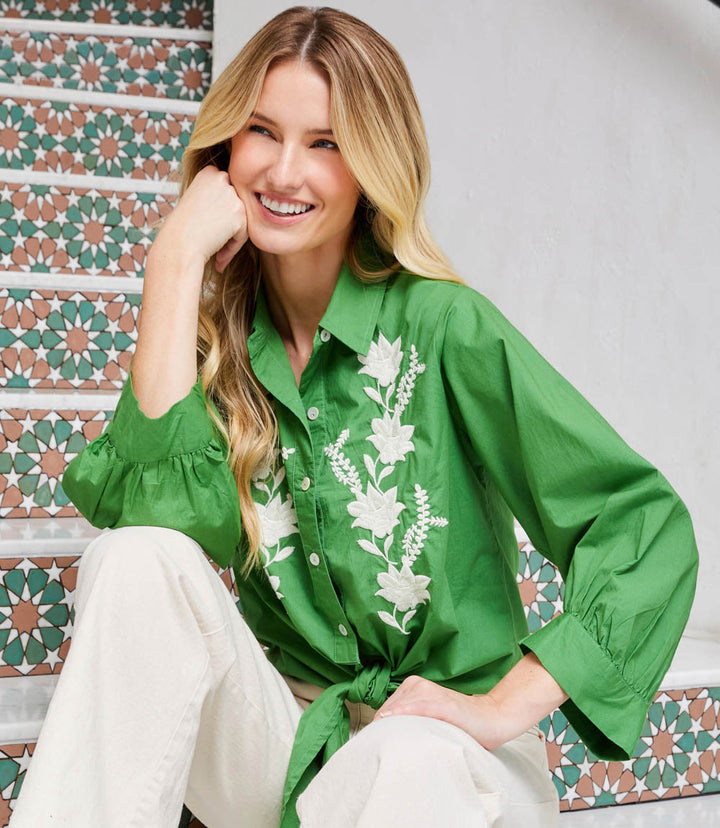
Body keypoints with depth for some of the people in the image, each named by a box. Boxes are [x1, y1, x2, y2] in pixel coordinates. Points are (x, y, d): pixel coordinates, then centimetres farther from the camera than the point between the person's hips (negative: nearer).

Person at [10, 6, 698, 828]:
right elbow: (158, 506, -19)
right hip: (280, 724, 4)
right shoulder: (215, 332, 0)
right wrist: (178, 258, -16)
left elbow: (650, 523, -14)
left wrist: (510, 704, -18)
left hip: (434, 738, -4)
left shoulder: (439, 326, -13)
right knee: (141, 560, -22)